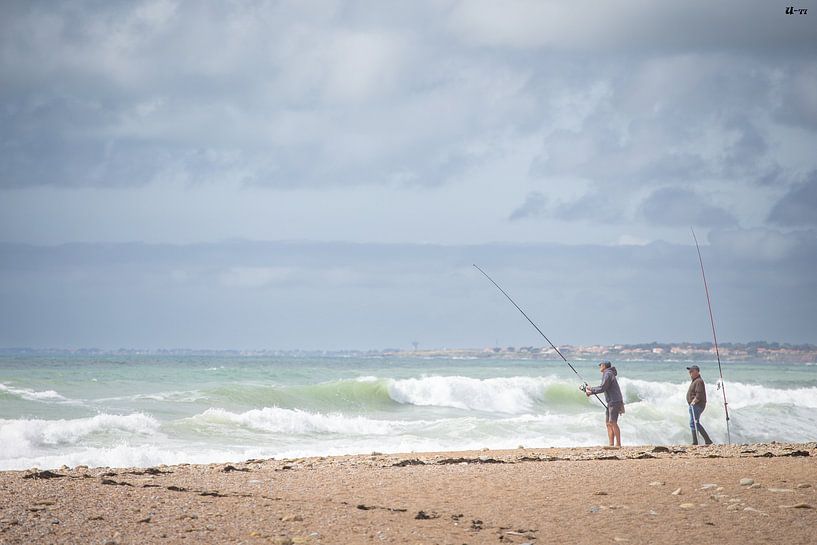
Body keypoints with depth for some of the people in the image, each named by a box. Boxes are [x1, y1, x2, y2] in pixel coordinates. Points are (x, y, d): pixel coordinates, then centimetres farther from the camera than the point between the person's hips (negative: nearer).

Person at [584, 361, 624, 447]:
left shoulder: (608, 374, -11)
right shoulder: (607, 374, 20)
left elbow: (602, 388, -17)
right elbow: (602, 388, 22)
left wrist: (591, 389, -4)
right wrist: (591, 392, 11)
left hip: (615, 401, -10)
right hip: (611, 402, 10)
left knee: (612, 422, -15)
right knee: (608, 423, 6)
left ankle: (618, 444, -15)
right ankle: (611, 444, 4)